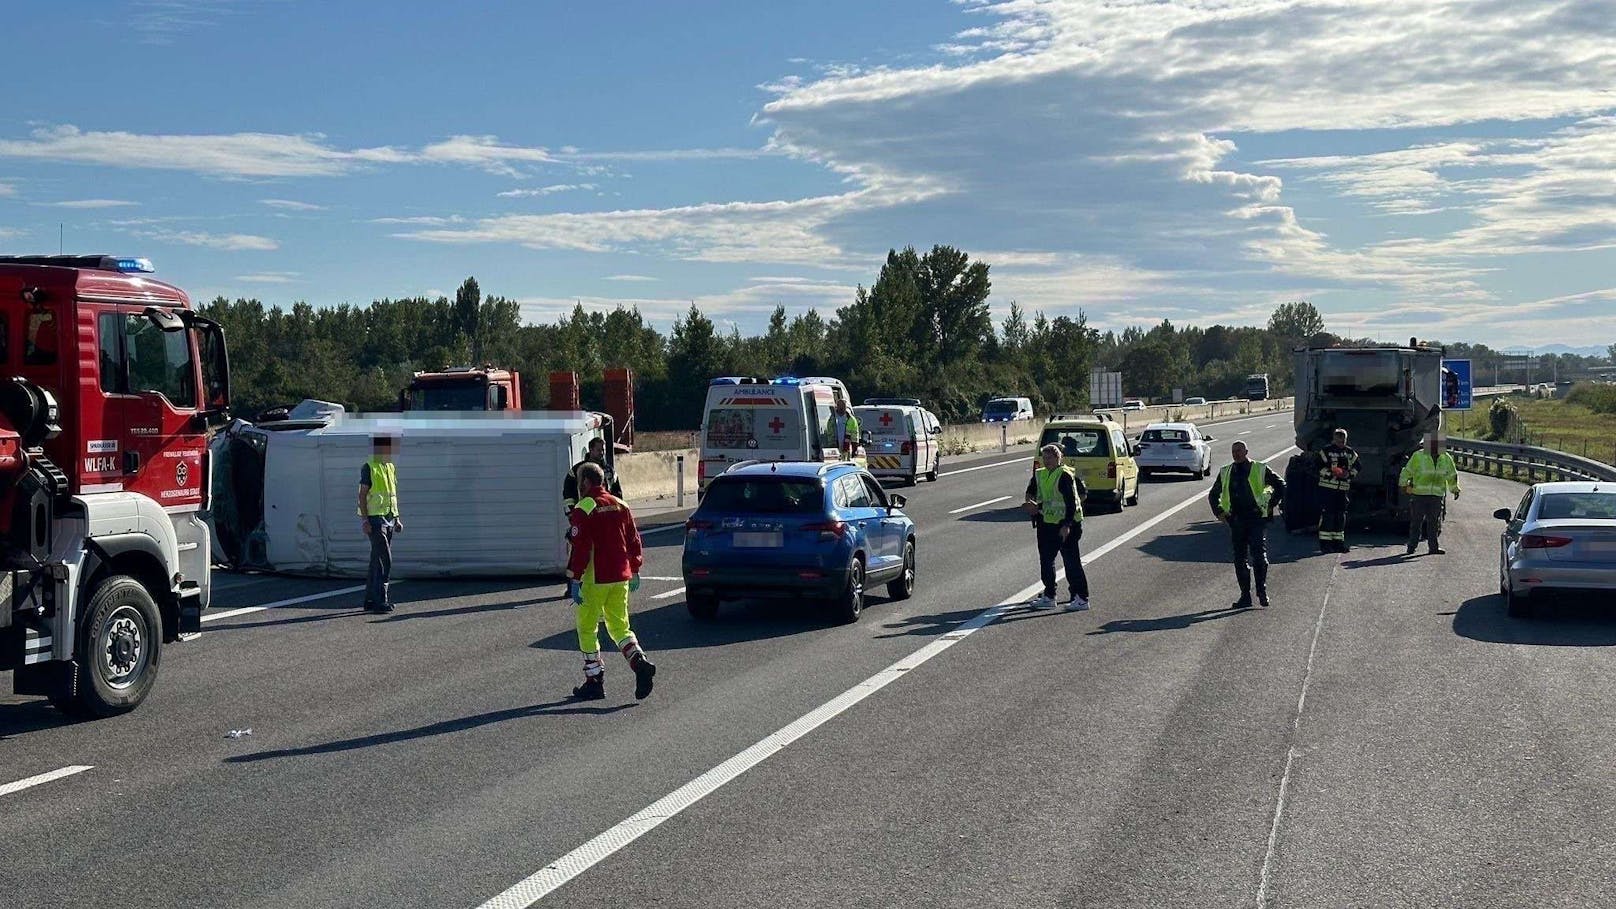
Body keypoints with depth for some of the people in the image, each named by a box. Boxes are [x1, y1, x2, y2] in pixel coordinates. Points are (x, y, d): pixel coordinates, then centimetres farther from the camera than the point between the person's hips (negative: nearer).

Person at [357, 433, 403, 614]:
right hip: (375, 519, -8)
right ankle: (380, 600, -12)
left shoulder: (391, 467, 15)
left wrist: (397, 518, 18)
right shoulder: (369, 467, -8)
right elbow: (362, 495, -11)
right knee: (384, 560, -13)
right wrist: (364, 520, -17)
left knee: (378, 560, 11)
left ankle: (370, 600, 16)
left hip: (389, 518, 8)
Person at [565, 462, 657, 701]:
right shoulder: (620, 506, 9)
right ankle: (640, 662, -9)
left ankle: (594, 681, 9)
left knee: (587, 629, 7)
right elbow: (634, 540, 12)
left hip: (594, 580, -6)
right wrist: (635, 570, 21)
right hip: (620, 577, 6)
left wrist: (574, 580, -13)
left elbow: (580, 548, -17)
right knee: (619, 625, 14)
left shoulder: (583, 510, -12)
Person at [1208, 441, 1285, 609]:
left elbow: (1281, 486, 7)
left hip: (1257, 519, -4)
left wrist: (1270, 505, 1)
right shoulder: (1225, 472, 13)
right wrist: (1219, 512, 12)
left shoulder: (1260, 469, 2)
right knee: (1240, 559, 5)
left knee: (1259, 555, -12)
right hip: (1236, 520, 4)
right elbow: (1213, 495, 24)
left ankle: (1262, 591, 0)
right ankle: (1245, 596, 10)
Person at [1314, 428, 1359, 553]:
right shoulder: (1325, 451, -4)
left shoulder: (1350, 453, 11)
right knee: (1327, 515, -7)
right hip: (1327, 487, -5)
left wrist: (1349, 474, -3)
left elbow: (1356, 467, 17)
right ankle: (1325, 543, -3)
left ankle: (1339, 542, 16)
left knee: (1341, 516, 9)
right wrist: (1331, 473, -18)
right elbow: (1318, 466, -7)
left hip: (1343, 488, 5)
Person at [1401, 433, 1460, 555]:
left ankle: (1434, 546, 8)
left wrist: (1455, 489, 22)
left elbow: (1452, 475, 22)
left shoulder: (1446, 458, 9)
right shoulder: (1418, 456, -2)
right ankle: (1412, 546, 7)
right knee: (1416, 521, 0)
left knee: (1435, 522, 3)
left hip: (1437, 495, 3)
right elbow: (1407, 471, 3)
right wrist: (1404, 484, -3)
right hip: (1419, 494, -3)